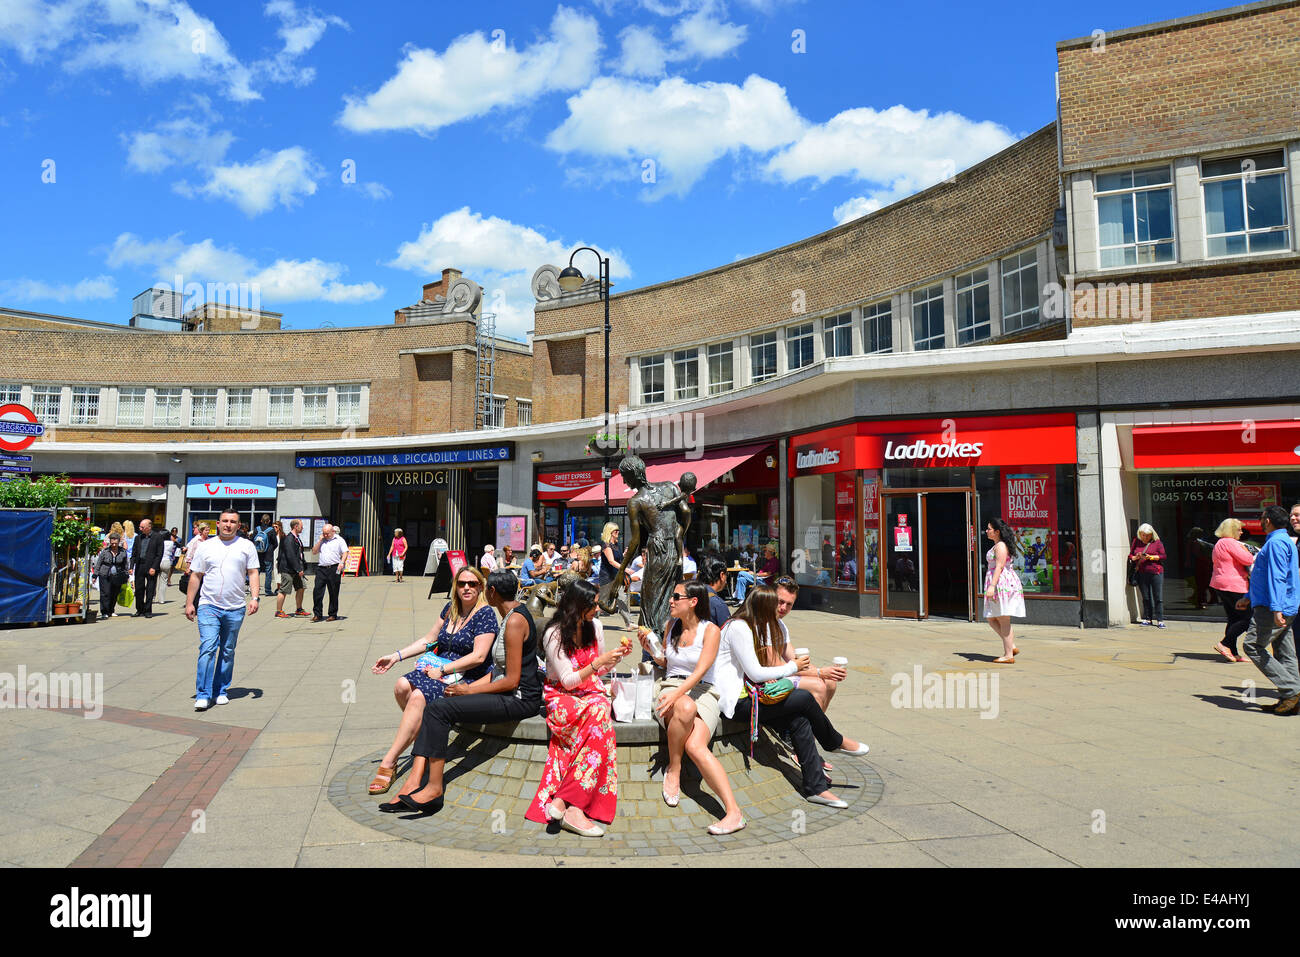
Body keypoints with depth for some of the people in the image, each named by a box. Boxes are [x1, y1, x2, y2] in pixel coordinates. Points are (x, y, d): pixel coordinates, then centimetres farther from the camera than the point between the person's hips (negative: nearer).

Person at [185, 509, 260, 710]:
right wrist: (189, 603, 6)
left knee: (228, 652, 9)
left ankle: (221, 691, 20)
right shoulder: (206, 546, 7)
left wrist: (254, 597, -7)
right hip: (208, 606, -1)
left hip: (235, 609, 1)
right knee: (207, 648, -12)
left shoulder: (246, 546, 7)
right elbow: (195, 576, 10)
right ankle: (203, 695, -8)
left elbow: (253, 573, 5)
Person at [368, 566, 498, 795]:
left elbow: (478, 656, -16)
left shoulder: (485, 614, -8)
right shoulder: (450, 609, 14)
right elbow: (429, 640, 22)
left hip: (469, 678, -7)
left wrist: (442, 670, -17)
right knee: (402, 686, -21)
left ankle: (388, 763, -23)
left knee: (419, 696, -29)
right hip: (440, 668, 7)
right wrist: (396, 656, 14)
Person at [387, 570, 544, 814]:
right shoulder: (511, 616, 15)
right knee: (434, 706, -3)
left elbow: (512, 680, -18)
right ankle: (413, 782, -10)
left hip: (520, 699, -10)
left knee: (439, 709, -17)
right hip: (508, 695, 10)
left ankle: (434, 789, -8)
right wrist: (471, 686, 6)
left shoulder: (515, 621, -16)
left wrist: (469, 690, -10)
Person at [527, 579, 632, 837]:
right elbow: (568, 680, -14)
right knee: (599, 716, -35)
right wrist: (598, 662, -22)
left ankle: (561, 800, -34)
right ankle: (573, 807, -36)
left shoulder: (594, 625, 7)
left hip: (591, 692, 5)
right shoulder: (554, 635, -11)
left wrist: (617, 657, 0)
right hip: (561, 696, -5)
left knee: (600, 711, -33)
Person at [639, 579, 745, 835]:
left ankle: (734, 812, -32)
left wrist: (678, 693, -28)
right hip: (669, 688, 3)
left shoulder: (710, 630, -2)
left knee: (695, 746, -32)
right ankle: (673, 769, -18)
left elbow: (700, 671, -13)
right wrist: (651, 650, 4)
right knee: (686, 708, -38)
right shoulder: (672, 625, 13)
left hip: (702, 691, -3)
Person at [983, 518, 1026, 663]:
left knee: (1004, 621, -5)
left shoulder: (1000, 546, -11)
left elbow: (999, 566, -20)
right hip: (1000, 584, 10)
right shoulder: (997, 545, 20)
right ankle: (1012, 647, 12)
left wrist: (992, 586, -26)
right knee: (991, 619, 12)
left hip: (1002, 583, -10)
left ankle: (1008, 655, -1)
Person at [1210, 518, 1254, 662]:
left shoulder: (1219, 544, 20)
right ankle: (1224, 644, -8)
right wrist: (1245, 549, 4)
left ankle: (1233, 653, 10)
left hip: (1220, 585, 10)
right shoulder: (1230, 543, -12)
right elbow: (1248, 560, -16)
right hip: (1234, 585, -10)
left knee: (1233, 619, 11)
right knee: (1247, 619, -5)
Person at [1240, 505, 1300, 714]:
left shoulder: (1276, 542, -12)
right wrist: (1249, 597, 31)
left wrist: (1276, 608, -26)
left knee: (1252, 645, -10)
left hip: (1273, 609, -10)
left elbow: (1277, 577, -21)